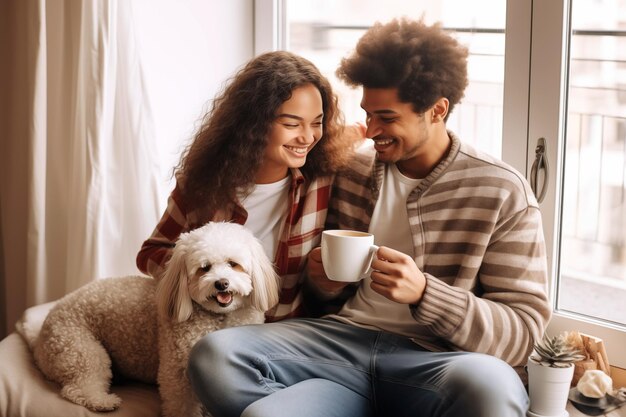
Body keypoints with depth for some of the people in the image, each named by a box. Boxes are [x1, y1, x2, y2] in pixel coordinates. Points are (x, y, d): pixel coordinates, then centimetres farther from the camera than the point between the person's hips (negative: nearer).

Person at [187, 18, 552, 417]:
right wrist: (323, 282, 0)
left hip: (433, 360, -2)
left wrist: (424, 293, -20)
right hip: (343, 340, 3)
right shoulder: (353, 170, 12)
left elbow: (523, 332, -5)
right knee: (215, 356, -25)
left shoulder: (502, 192, -1)